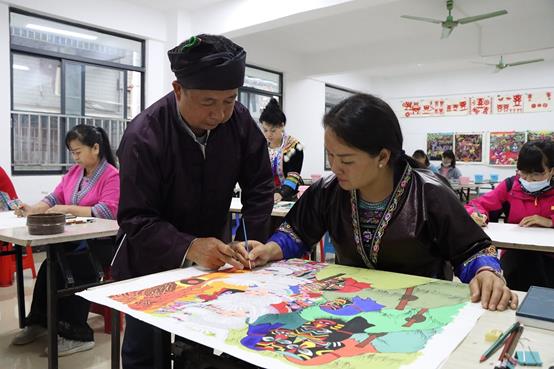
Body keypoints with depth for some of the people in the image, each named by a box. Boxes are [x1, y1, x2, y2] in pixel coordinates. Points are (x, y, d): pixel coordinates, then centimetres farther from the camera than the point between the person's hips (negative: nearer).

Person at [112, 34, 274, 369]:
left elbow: (259, 187, -7)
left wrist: (249, 245, -19)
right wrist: (189, 248, -41)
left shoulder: (239, 121, -13)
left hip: (209, 257, 4)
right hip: (150, 264, -3)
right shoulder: (144, 136, -25)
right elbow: (136, 220, -25)